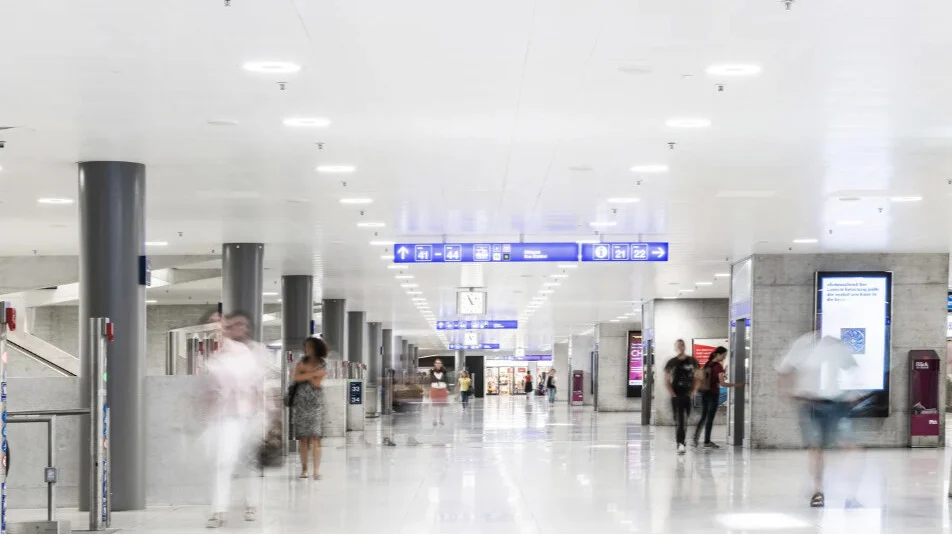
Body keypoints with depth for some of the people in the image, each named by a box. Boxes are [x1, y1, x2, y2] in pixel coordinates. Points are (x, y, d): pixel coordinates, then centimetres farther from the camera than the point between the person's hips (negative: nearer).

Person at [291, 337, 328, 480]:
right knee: (302, 437, 2)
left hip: (315, 402, -3)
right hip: (300, 402, 3)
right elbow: (296, 377, -2)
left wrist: (305, 371, -4)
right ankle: (304, 469, 7)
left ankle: (316, 470, -14)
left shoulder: (322, 365, 0)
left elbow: (316, 382, -10)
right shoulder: (303, 361, 11)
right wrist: (312, 373, -10)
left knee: (315, 436, -11)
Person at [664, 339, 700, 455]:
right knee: (679, 421, -7)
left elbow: (697, 379, 12)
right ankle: (680, 444, -8)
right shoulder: (672, 363, 1)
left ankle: (682, 443, 20)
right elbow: (666, 381, 1)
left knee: (685, 420, 8)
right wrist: (673, 395, -7)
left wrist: (693, 392, 1)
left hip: (688, 396, 2)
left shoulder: (692, 361, 7)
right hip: (677, 396, -2)